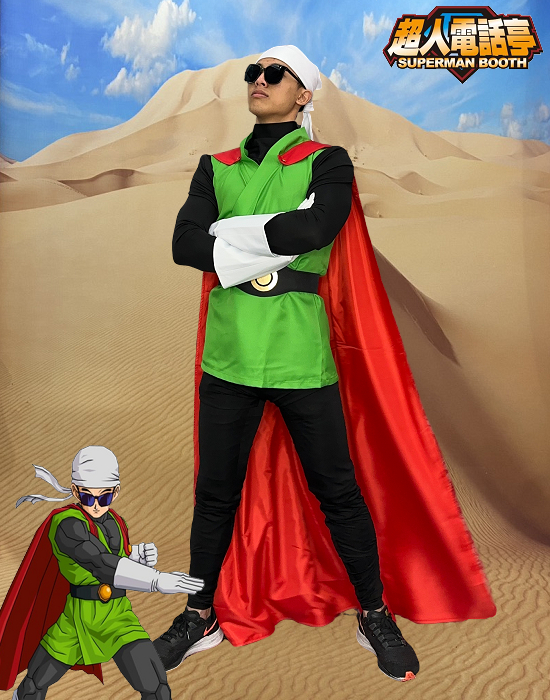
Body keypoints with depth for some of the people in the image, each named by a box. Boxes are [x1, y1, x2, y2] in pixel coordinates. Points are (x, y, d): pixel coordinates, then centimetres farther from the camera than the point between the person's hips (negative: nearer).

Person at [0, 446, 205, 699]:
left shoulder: (114, 522, 1)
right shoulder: (67, 524, -21)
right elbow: (102, 565, -33)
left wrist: (139, 555, -5)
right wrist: (159, 580, -42)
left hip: (118, 618, 4)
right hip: (76, 620, -3)